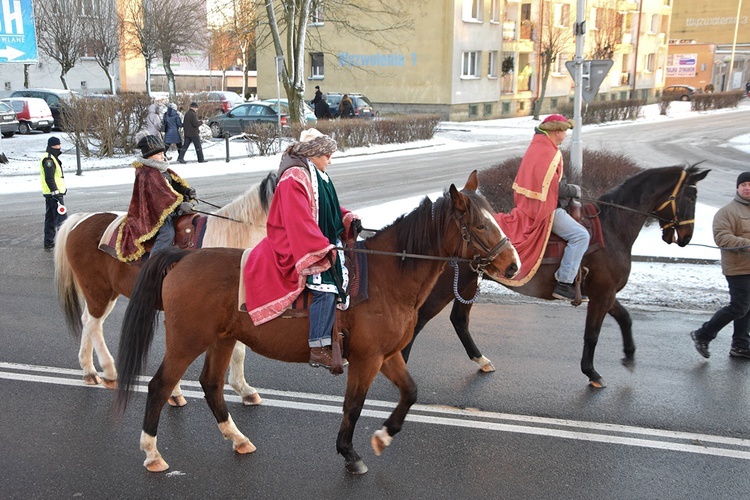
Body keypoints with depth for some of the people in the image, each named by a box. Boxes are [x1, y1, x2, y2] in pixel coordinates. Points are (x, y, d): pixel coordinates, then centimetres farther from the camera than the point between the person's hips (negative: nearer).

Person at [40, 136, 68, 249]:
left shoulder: (53, 158, 18)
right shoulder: (48, 159, -15)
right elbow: (49, 178, -22)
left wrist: (62, 188, 29)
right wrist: (55, 192, -24)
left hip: (50, 194, 11)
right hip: (53, 194, -11)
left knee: (50, 218, 14)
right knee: (61, 218, -11)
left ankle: (48, 242, 20)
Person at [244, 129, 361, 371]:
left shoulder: (316, 176, 17)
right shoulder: (294, 178, -15)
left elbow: (330, 209, 22)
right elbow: (300, 222, -23)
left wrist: (348, 219, 1)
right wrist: (323, 250, -27)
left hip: (319, 241, 11)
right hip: (293, 249, -11)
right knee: (326, 283, -25)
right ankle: (319, 348, -25)